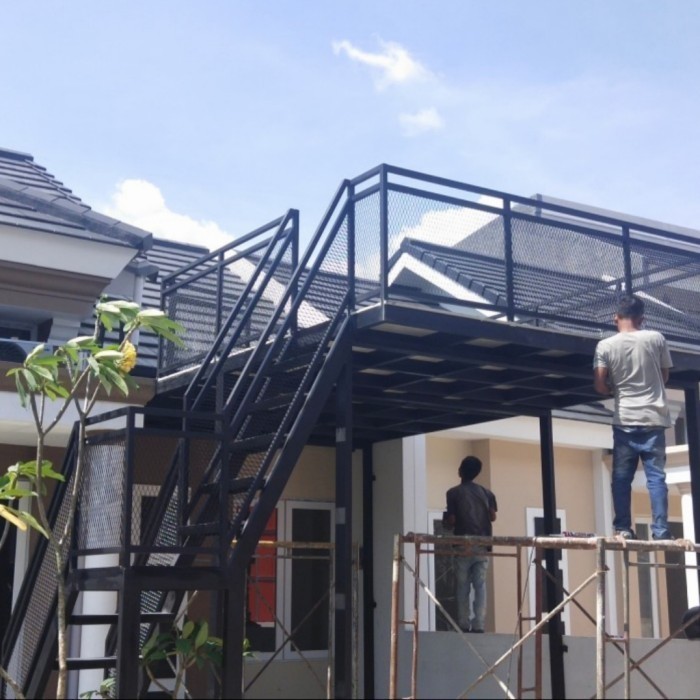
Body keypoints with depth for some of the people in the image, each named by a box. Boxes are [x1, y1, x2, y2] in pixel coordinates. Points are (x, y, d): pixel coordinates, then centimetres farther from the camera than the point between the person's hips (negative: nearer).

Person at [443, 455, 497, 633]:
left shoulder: (453, 492, -2)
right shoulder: (486, 493, 9)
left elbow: (451, 521, -6)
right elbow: (492, 516, 7)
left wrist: (447, 521, 17)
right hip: (483, 545, 3)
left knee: (463, 587, 5)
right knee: (480, 586, 3)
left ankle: (464, 625, 3)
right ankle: (479, 625, -5)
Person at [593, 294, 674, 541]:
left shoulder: (605, 345, -2)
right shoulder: (656, 339, 1)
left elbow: (599, 386, -6)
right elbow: (664, 376, 12)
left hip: (624, 420, 0)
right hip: (654, 418, 1)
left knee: (621, 477, 5)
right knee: (656, 476, 0)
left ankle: (623, 528, 2)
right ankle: (661, 530, -5)